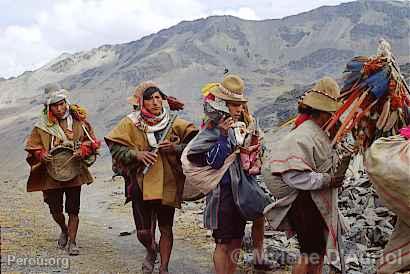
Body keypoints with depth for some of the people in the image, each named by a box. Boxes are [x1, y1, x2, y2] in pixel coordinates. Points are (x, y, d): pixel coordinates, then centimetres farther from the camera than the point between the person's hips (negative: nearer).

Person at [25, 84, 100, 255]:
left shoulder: (78, 120, -4)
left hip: (74, 172, -1)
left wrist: (82, 151, -15)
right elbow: (31, 148, 4)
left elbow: (92, 142, 4)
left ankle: (72, 241, 18)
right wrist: (41, 155, -16)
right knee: (55, 210, 7)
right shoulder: (42, 126, -3)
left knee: (73, 209, 4)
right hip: (51, 174, 1)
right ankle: (64, 230, 38)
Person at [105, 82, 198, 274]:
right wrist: (136, 154, -19)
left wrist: (175, 148, -18)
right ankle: (151, 251, 39)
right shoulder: (130, 123, -4)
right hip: (141, 184, 0)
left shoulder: (174, 123, -3)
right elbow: (115, 148, -4)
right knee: (143, 232, 4)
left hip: (168, 184, 1)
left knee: (166, 229, 9)